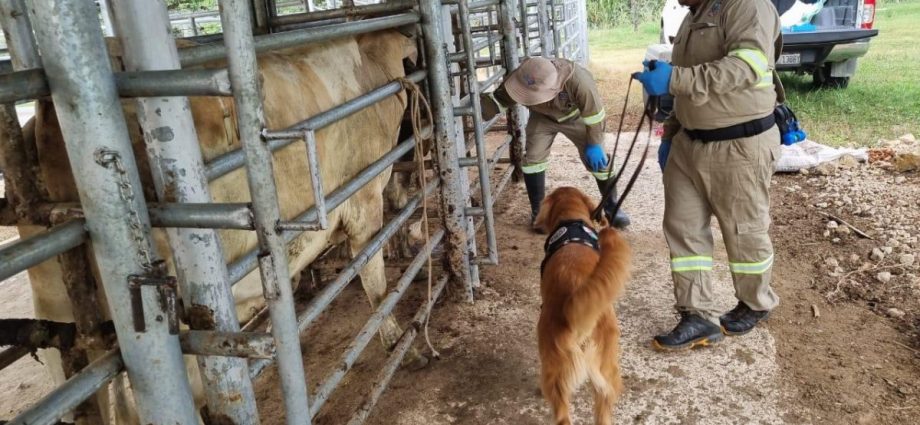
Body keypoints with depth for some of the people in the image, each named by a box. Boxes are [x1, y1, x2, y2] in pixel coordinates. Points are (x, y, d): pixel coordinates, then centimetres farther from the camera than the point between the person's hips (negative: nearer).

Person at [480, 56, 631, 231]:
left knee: (596, 158, -5)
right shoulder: (520, 80, -36)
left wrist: (593, 144, -20)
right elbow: (496, 100, -22)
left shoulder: (577, 80, -44)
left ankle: (612, 207, 16)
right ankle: (537, 210, 7)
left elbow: (593, 112, -29)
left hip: (576, 117, -2)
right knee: (532, 158, -11)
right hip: (543, 117, 2)